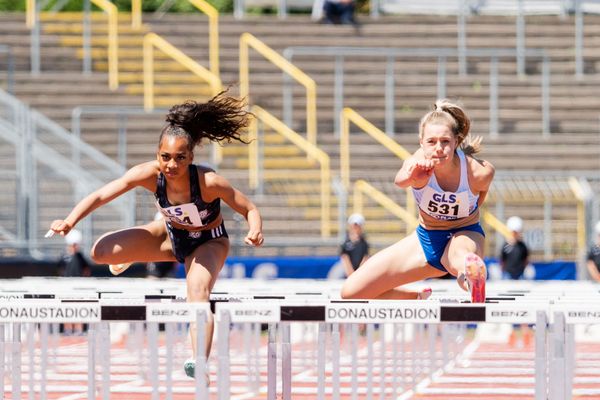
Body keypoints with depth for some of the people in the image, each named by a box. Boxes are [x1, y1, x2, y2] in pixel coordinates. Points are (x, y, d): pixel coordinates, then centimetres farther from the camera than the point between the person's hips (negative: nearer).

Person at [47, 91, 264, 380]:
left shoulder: (209, 182, -34)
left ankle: (200, 363, -43)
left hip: (208, 241, -4)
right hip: (170, 234, 4)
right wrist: (70, 221, -43)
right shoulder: (149, 174, -29)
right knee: (101, 252, -12)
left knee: (198, 291, -34)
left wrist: (255, 232, -47)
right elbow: (99, 196, -26)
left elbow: (250, 210, -24)